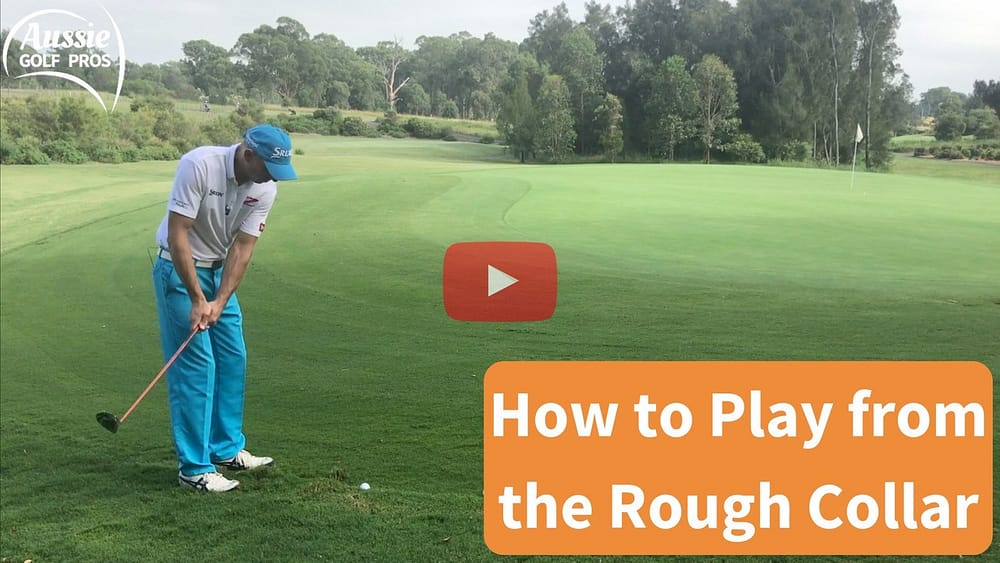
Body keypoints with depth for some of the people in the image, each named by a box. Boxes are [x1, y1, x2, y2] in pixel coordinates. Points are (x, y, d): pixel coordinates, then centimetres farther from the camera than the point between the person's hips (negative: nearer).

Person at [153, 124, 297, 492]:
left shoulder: (266, 188, -9)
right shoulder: (199, 165, -26)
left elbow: (243, 247, -8)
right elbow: (177, 234, -26)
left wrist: (220, 302, -18)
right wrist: (197, 299, -25)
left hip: (219, 271, 7)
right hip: (179, 269, -7)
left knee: (233, 360, 10)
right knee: (195, 364, -9)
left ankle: (228, 448, 24)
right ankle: (194, 467, -1)